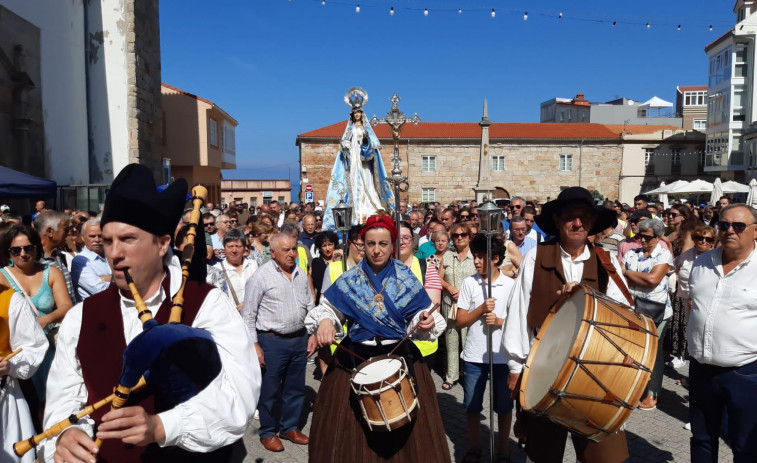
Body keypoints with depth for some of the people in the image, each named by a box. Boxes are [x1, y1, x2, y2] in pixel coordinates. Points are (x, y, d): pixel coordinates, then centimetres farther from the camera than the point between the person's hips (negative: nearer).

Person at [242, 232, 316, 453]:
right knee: (269, 390, 7)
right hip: (272, 341, -5)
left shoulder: (301, 275, 6)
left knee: (295, 388, 15)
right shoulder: (261, 276, -10)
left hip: (300, 339, 5)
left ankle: (289, 427, 32)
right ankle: (268, 432, 25)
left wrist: (312, 334, 8)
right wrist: (255, 345, -12)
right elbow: (248, 315, -9)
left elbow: (310, 307, 14)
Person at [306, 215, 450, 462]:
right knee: (351, 427, 9)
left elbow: (419, 317, 0)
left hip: (400, 356, 0)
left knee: (404, 425, 8)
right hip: (355, 358, 1)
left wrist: (426, 322, -22)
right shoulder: (349, 280, 0)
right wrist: (325, 321, -20)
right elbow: (328, 309, 2)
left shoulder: (406, 279, 0)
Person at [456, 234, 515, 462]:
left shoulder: (511, 285, -4)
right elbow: (460, 321, -3)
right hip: (474, 356, 1)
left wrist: (500, 321, -16)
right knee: (472, 406, 11)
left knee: (504, 406, 12)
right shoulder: (469, 283, -2)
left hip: (503, 356, -1)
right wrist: (481, 309, -18)